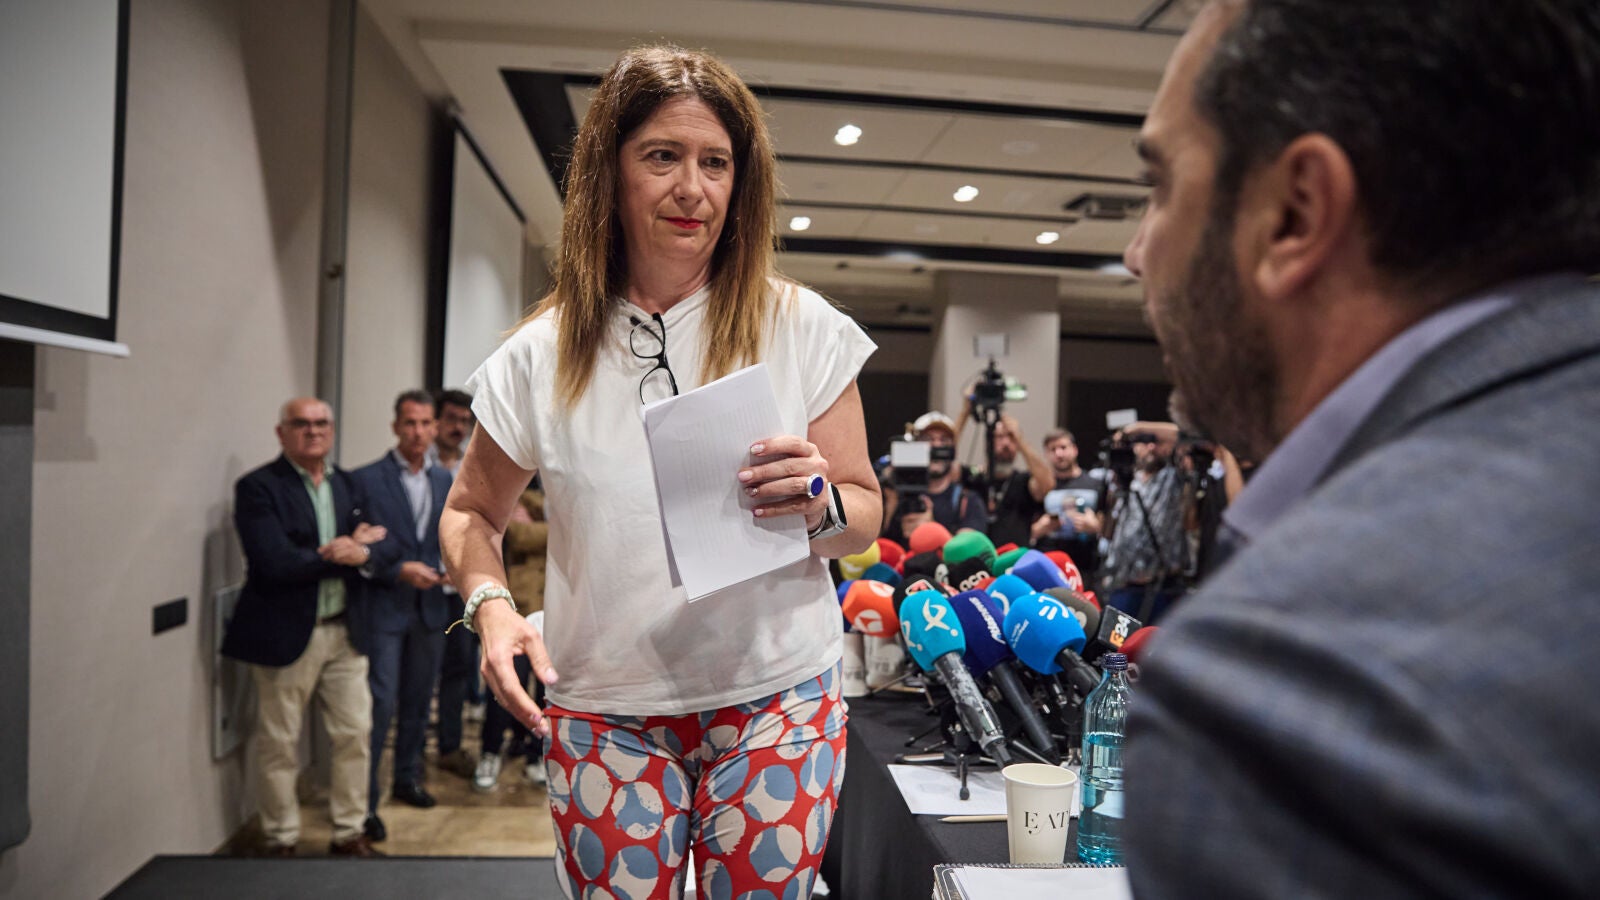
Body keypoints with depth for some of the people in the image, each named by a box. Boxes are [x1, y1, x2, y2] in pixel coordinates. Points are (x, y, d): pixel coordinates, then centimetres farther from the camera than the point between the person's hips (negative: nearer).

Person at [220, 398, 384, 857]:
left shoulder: (350, 486, 10)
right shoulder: (257, 488, -9)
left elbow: (379, 546, 4)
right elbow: (273, 563, -20)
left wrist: (358, 549, -17)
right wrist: (338, 554, -13)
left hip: (345, 631, 6)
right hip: (286, 634, -5)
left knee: (355, 733, 10)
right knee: (279, 743, 7)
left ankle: (349, 833, 25)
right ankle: (282, 840, 23)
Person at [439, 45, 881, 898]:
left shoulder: (803, 328, -4)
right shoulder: (543, 354, -1)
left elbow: (865, 517, 3)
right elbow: (471, 512, 11)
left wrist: (819, 503, -20)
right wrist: (490, 604, -8)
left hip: (774, 701, 0)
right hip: (606, 713, 1)